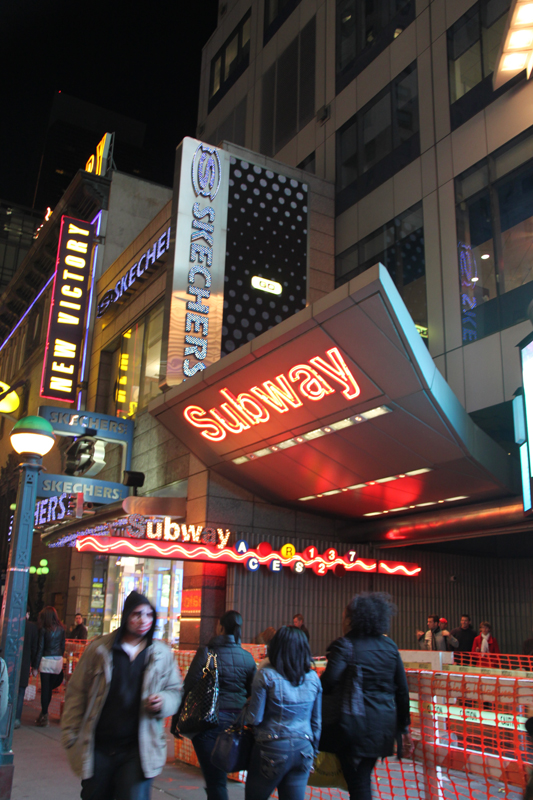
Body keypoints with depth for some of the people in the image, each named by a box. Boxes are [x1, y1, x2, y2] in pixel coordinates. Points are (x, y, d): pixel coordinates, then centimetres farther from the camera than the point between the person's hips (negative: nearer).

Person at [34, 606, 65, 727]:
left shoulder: (44, 629, -8)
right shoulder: (61, 629, 3)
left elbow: (40, 648, -8)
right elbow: (63, 646, 8)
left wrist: (35, 667, -4)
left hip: (47, 660, -4)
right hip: (58, 660, 4)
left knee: (45, 688, 2)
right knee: (50, 688, 14)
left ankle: (44, 716, 3)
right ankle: (44, 713, 23)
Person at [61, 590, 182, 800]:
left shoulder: (162, 654, 3)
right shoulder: (98, 649, -1)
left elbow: (175, 691, 13)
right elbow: (77, 693, 3)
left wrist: (163, 701, -10)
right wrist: (71, 736, 0)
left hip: (138, 751, 0)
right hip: (98, 749, 0)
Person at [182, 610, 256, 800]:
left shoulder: (206, 653, -9)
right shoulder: (247, 657, 4)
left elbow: (189, 687, -9)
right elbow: (251, 693, 10)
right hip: (237, 721, 4)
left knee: (215, 780, 2)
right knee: (219, 775, 23)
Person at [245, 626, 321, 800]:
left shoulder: (266, 675, -11)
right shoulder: (313, 678, 3)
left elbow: (254, 718, -10)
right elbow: (317, 721, 11)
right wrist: (313, 750, 21)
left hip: (272, 747, -4)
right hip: (303, 749, 4)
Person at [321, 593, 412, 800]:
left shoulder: (344, 645, -11)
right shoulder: (389, 646, 6)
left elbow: (329, 682, -26)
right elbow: (402, 690, 8)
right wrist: (404, 728, 16)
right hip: (383, 725, 6)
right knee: (363, 778, 21)